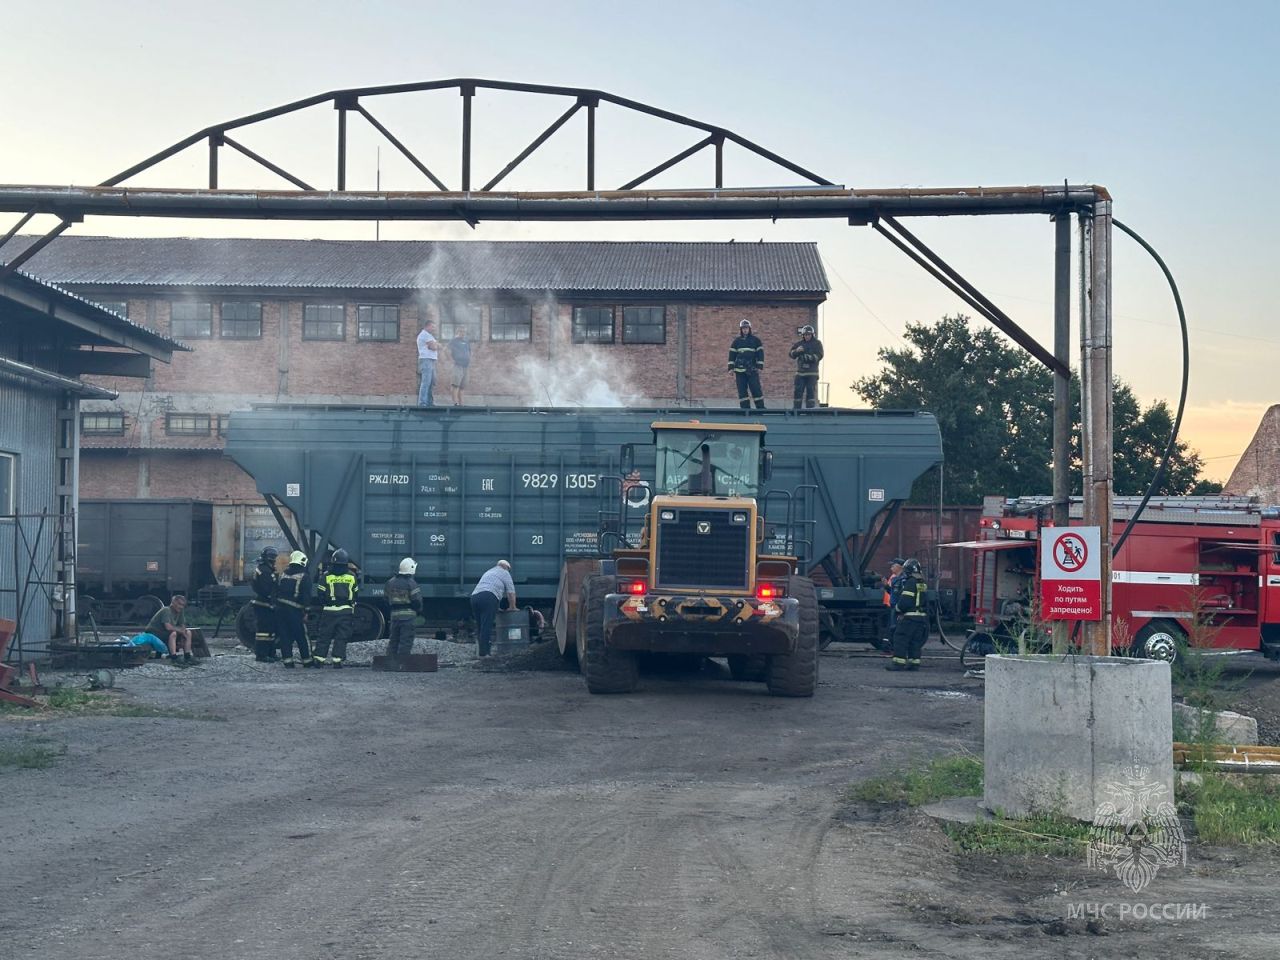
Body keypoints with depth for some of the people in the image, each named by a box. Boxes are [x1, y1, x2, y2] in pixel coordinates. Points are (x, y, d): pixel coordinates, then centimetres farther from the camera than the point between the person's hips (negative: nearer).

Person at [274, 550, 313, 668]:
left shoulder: (283, 574, 13)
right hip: (295, 610, -5)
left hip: (280, 608, 5)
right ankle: (306, 660, 11)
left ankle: (287, 660, 6)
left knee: (284, 636, 8)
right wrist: (306, 612, -11)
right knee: (302, 637, 4)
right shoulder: (304, 576, -5)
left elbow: (276, 592, 16)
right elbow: (306, 596, -12)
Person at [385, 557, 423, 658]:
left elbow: (386, 597, 15)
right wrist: (419, 610, 6)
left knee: (394, 639, 14)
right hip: (408, 615, -6)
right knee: (406, 641, -4)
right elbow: (417, 600, -13)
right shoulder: (411, 583, -12)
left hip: (394, 614, 6)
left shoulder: (390, 582, 9)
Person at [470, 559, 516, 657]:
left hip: (474, 595, 7)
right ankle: (483, 653, -17)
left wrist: (497, 609, 40)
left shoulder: (488, 572, 37)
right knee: (486, 626, -11)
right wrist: (512, 607, 21)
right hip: (488, 597, -7)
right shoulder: (504, 573, 16)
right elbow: (511, 593, 10)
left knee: (480, 626, 9)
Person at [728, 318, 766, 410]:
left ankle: (761, 408, -1)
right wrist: (731, 368, 5)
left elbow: (760, 353, 4)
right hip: (739, 370, 2)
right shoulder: (737, 340, 11)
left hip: (752, 370, -2)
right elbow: (732, 354, 12)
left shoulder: (755, 340, 5)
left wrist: (759, 367, -4)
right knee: (742, 391, 0)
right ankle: (745, 409, 3)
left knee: (756, 389, -7)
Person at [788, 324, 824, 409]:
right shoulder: (798, 343, 10)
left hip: (812, 372, -3)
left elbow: (819, 356, -8)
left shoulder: (817, 343, 2)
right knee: (798, 390, -1)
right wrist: (797, 351, -17)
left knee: (811, 391, -5)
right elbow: (792, 354, 4)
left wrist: (809, 358, -20)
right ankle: (796, 407, 4)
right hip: (800, 371, 3)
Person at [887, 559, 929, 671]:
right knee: (915, 641, 12)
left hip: (909, 616, -9)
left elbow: (904, 601, -19)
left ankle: (898, 662, -7)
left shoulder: (910, 583, -14)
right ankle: (914, 662, 12)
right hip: (922, 616, 9)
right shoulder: (922, 584, 13)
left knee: (900, 639, -4)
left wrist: (898, 608, 0)